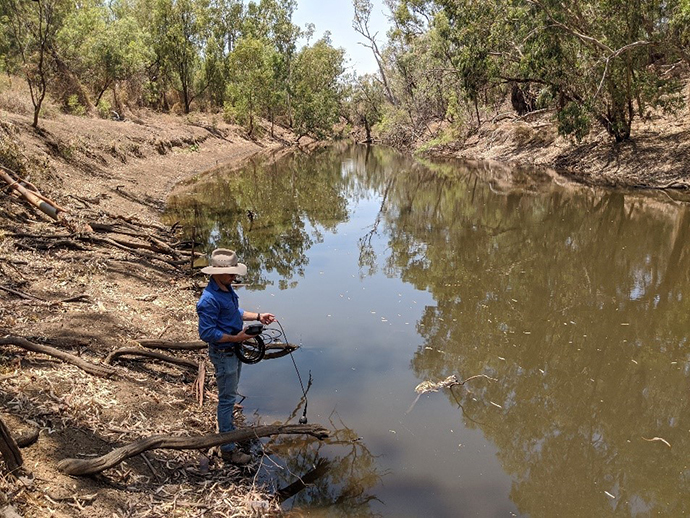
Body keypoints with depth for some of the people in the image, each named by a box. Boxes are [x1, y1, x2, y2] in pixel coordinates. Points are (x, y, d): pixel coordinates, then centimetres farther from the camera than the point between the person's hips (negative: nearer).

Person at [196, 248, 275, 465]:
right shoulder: (209, 300, -29)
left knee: (230, 394, 24)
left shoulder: (227, 289, 1)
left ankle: (228, 429, 44)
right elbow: (207, 333, -27)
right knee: (227, 398, 2)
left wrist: (257, 316, 5)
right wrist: (236, 338, -26)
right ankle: (228, 449, 15)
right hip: (223, 355, -9)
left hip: (234, 350, 9)